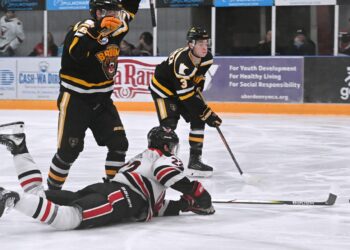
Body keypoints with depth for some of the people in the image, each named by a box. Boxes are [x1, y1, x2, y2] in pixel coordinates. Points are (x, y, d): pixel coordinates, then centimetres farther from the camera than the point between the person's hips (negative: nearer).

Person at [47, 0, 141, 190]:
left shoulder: (115, 29, 0)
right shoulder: (82, 30, -21)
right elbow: (77, 52, -42)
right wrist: (98, 29, -52)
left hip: (102, 100, 7)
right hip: (75, 100, -7)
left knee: (119, 143, 2)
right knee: (69, 150, -6)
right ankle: (52, 191, 9)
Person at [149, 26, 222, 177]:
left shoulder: (207, 58, -14)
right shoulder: (181, 61, -38)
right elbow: (186, 95, -36)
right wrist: (207, 113, -34)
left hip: (184, 88, 8)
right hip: (162, 88, -8)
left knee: (198, 120, 0)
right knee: (169, 124, -22)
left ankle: (195, 160, 8)